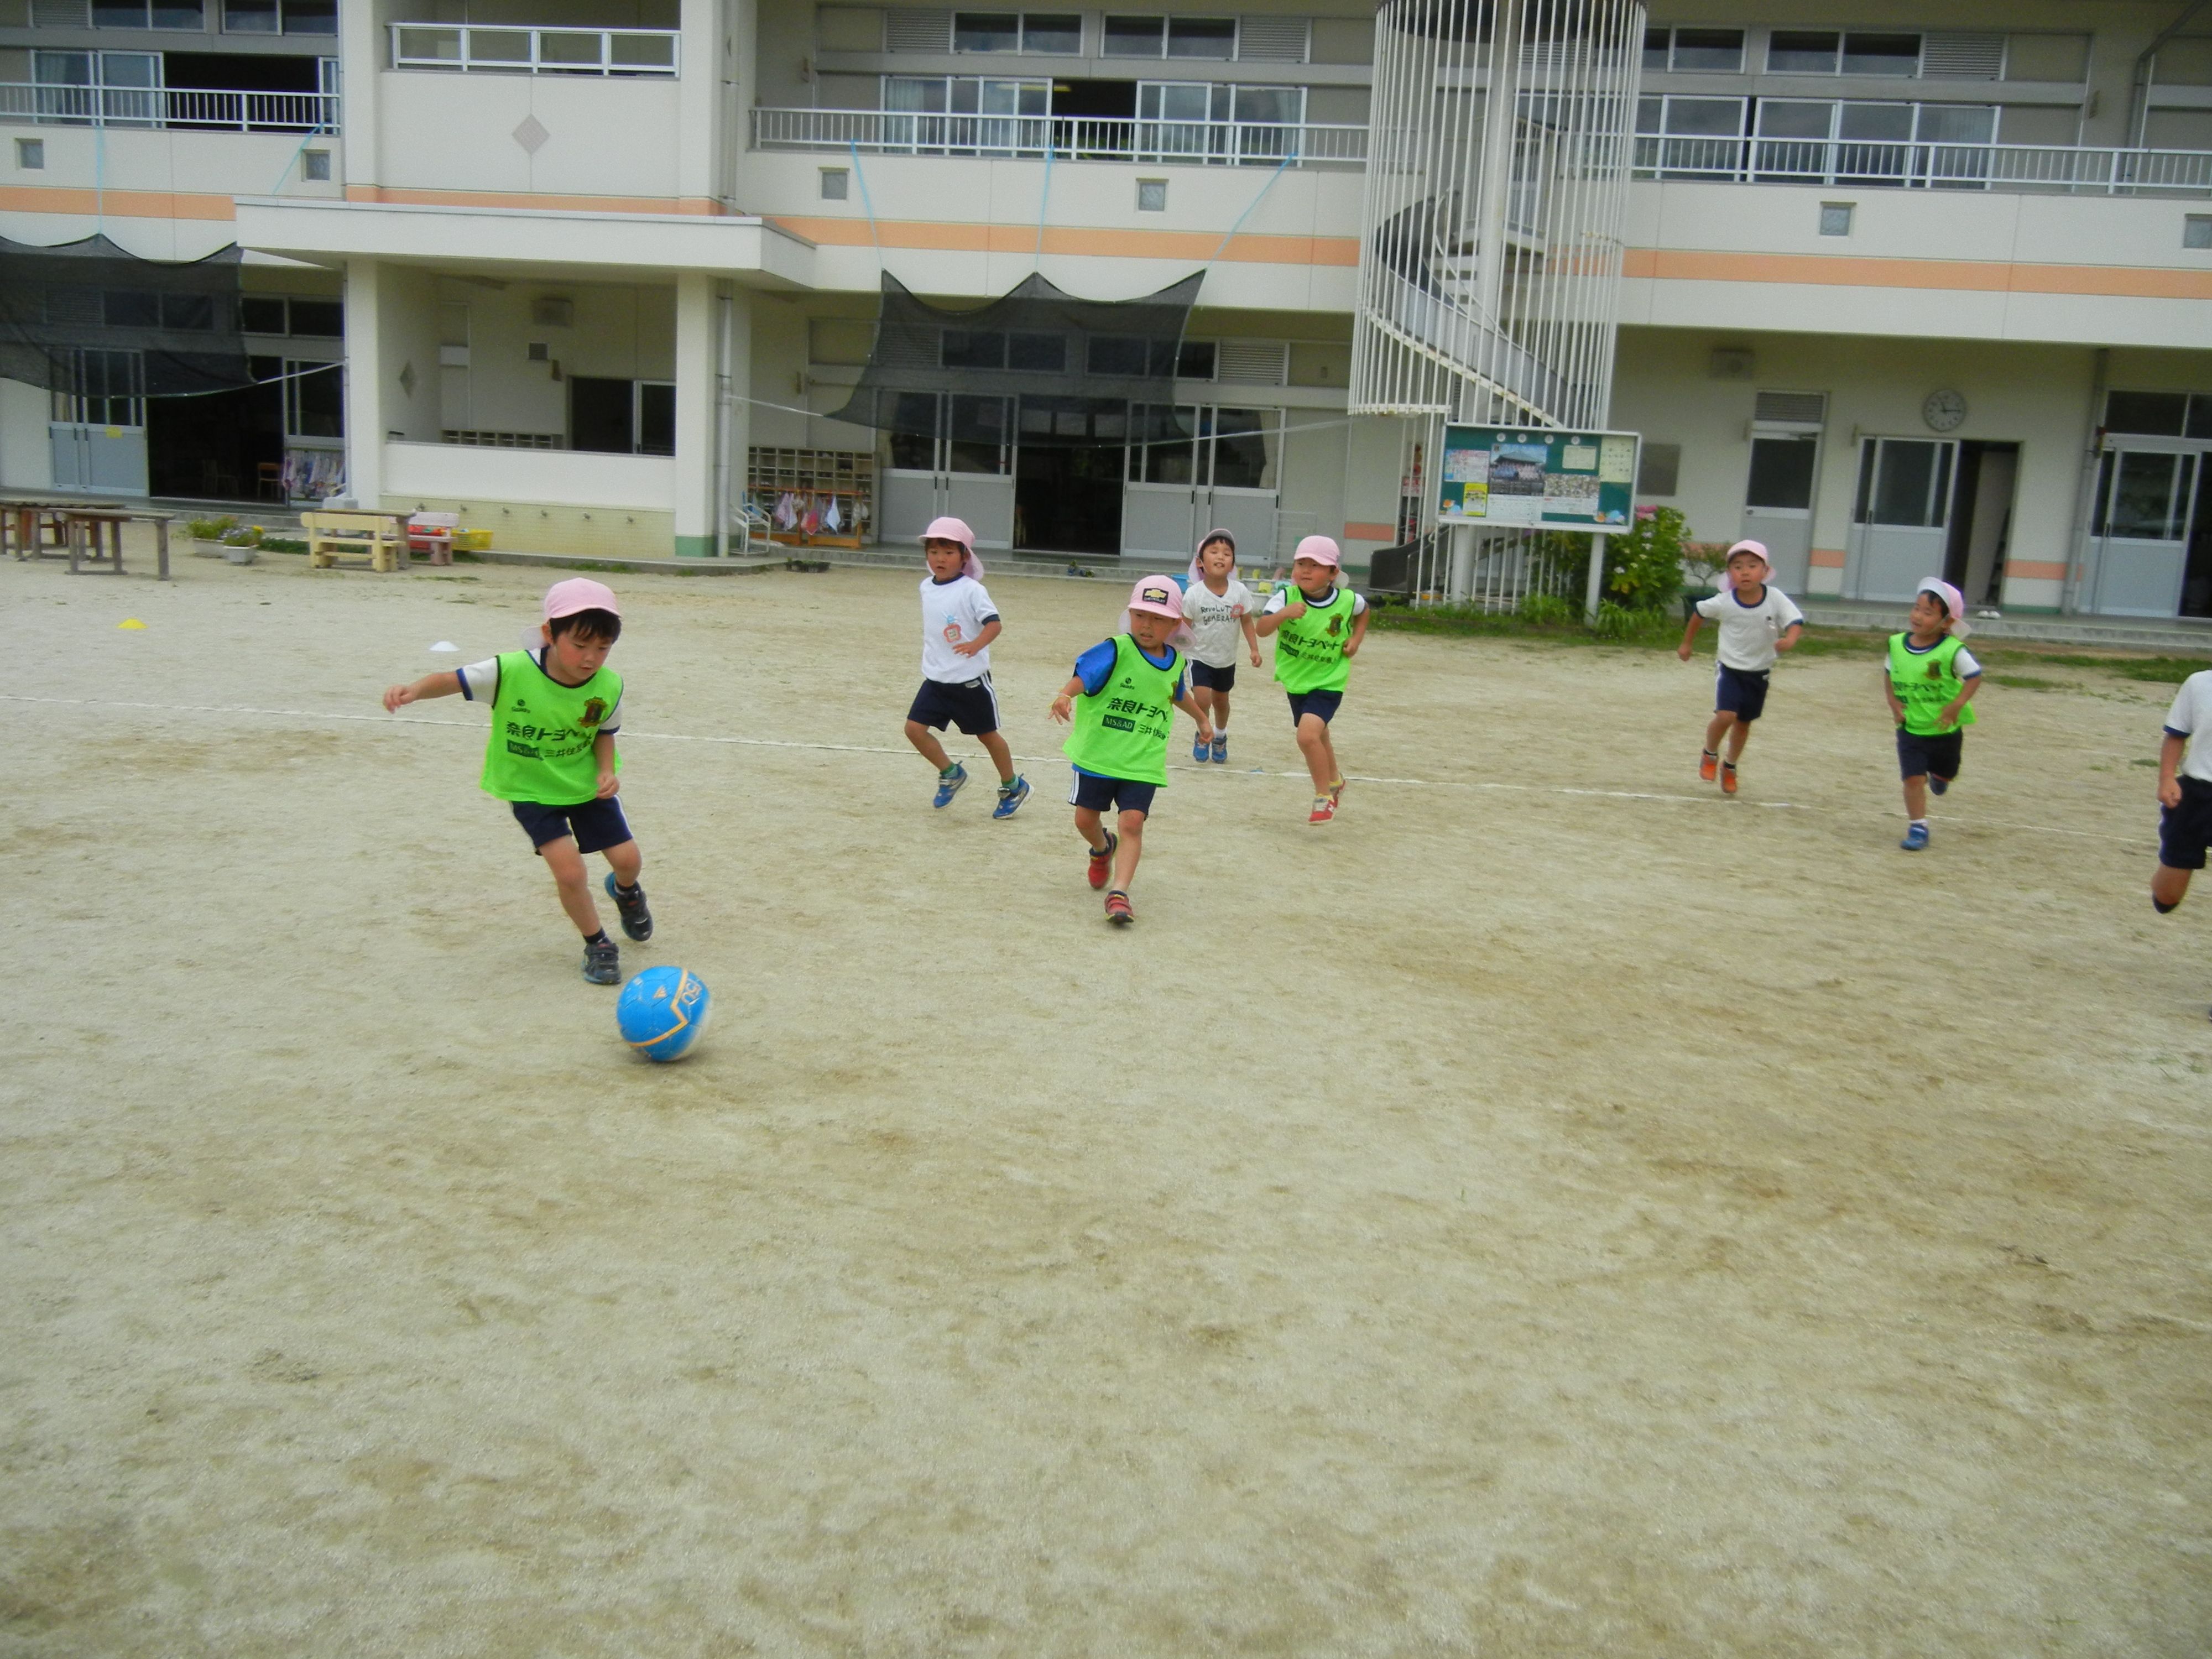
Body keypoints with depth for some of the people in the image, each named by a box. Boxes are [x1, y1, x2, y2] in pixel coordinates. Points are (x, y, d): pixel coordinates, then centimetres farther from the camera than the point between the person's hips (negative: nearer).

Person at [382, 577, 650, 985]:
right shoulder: (511, 672, -29)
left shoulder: (609, 687, -18)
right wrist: (414, 690, -44)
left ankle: (625, 891, 45)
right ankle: (597, 945, 13)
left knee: (627, 858, 4)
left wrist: (607, 770, -18)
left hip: (587, 783, 3)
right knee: (571, 872, -14)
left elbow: (604, 733, -1)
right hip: (531, 790, -3)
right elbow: (452, 681, -24)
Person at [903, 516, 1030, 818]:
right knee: (914, 727, -5)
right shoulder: (926, 587, 5)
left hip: (970, 679, -6)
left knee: (987, 734, 8)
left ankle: (1013, 787, 29)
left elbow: (994, 623, -24)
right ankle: (951, 773, 17)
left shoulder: (971, 590, -15)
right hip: (936, 679, 6)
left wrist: (976, 644, -42)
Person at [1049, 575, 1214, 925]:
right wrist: (1066, 694, -52)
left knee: (1132, 822, -12)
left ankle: (1119, 893, -12)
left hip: (1143, 762, 2)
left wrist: (1201, 719, 46)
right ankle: (1103, 849, 44)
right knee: (1086, 818, 10)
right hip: (1097, 753, -2)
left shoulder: (1174, 662, 5)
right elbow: (1084, 673, -30)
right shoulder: (1116, 650, -12)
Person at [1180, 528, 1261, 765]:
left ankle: (1220, 738, 46)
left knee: (1221, 700, 19)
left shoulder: (1240, 592, -14)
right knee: (1202, 699, -17)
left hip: (1227, 659, 3)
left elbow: (1247, 622, -3)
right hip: (1200, 657, -3)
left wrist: (1254, 649, -10)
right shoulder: (1193, 594, -19)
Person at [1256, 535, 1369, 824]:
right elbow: (1262, 628, -29)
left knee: (1308, 734, -23)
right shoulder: (1286, 597, -16)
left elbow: (1363, 611, 13)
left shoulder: (1346, 600, -13)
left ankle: (1324, 796, -3)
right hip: (1295, 680, 4)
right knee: (1317, 735, 24)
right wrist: (1284, 613, -45)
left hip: (1328, 683, -3)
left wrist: (1356, 639, -1)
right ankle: (1334, 780, 53)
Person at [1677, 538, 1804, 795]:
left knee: (1744, 722, 16)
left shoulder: (1776, 599, -17)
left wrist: (1790, 640, -43)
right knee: (1726, 715, -21)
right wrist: (1687, 644, 12)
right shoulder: (1724, 603, -16)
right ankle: (1710, 755, 10)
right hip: (1730, 669, -2)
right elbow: (1699, 613, 2)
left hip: (1759, 673, 2)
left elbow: (1796, 622, -20)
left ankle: (1729, 767, 40)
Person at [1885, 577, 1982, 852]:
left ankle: (1937, 775, 57)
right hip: (1910, 729, 1)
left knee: (1945, 775, 21)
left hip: (1945, 729, -1)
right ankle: (1917, 828, 5)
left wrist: (1956, 706, -22)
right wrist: (1893, 702, -6)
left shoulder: (1953, 651, -19)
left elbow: (1974, 677, -12)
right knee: (1913, 778, -7)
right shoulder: (1897, 644, -8)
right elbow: (1889, 674, 7)